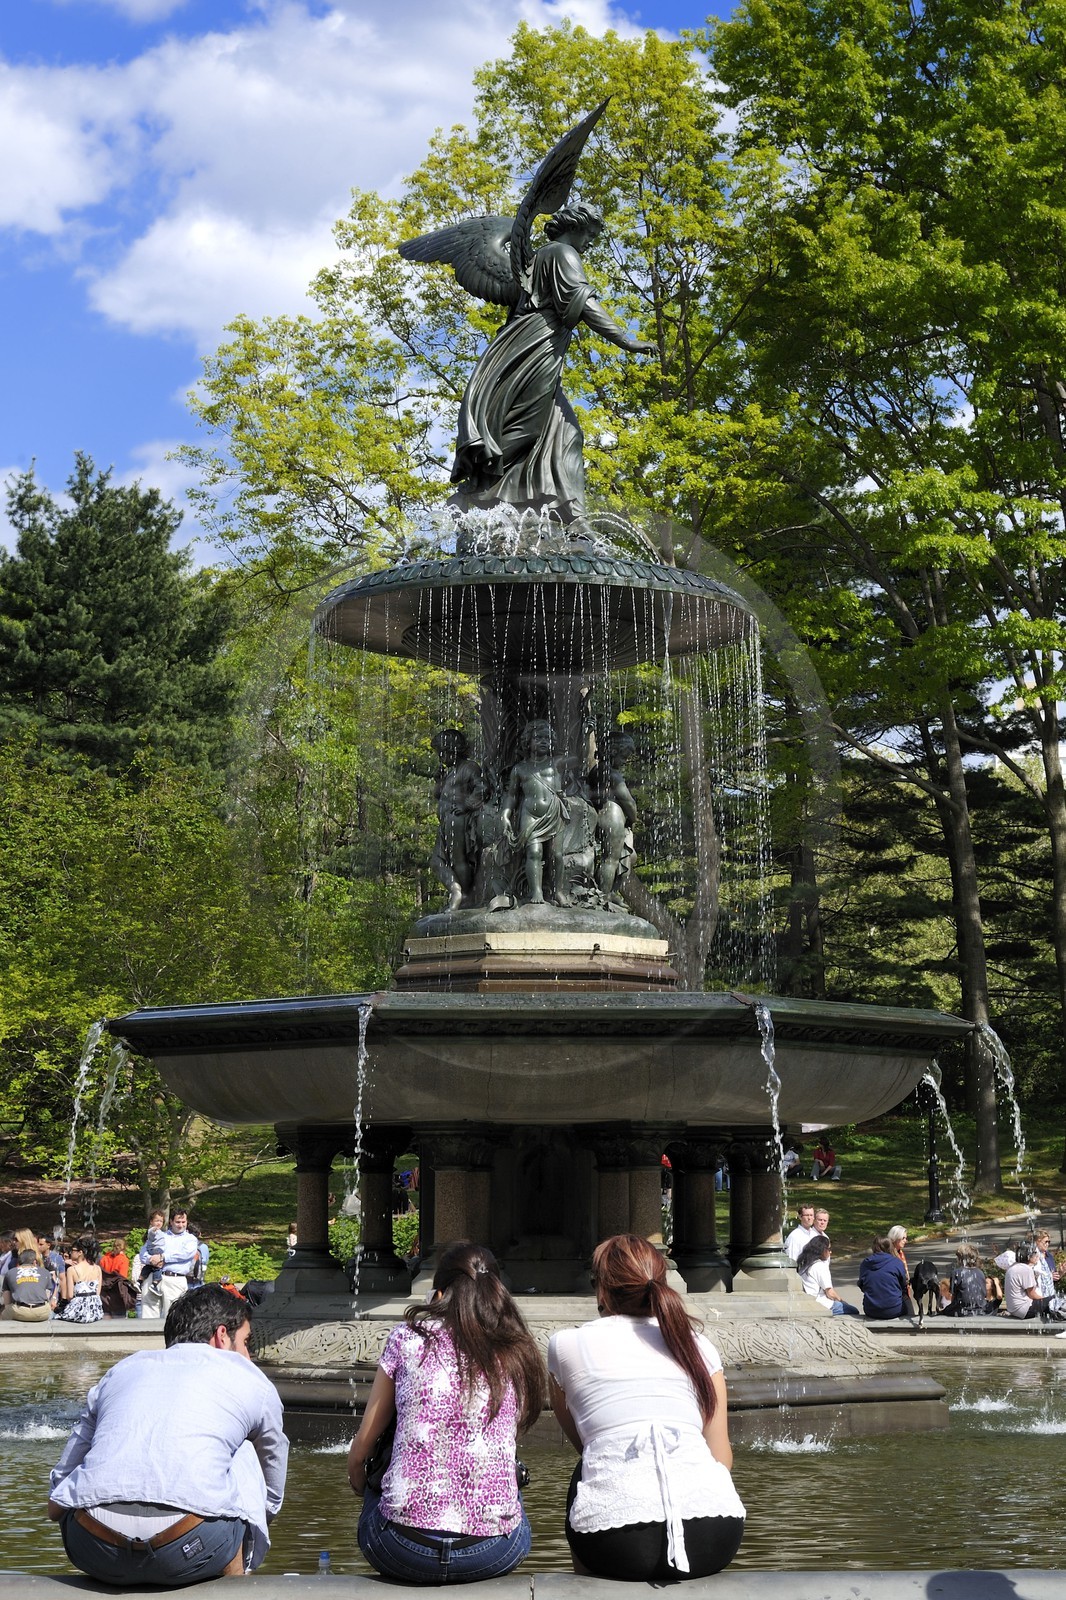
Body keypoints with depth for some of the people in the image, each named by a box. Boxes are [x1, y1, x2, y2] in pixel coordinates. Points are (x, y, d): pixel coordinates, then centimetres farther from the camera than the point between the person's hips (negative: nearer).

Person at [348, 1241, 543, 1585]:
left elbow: (361, 1448, 11)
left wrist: (358, 1481, 34)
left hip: (403, 1549, -2)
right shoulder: (519, 1355, 9)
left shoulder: (407, 1338, 4)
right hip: (494, 1554, 2)